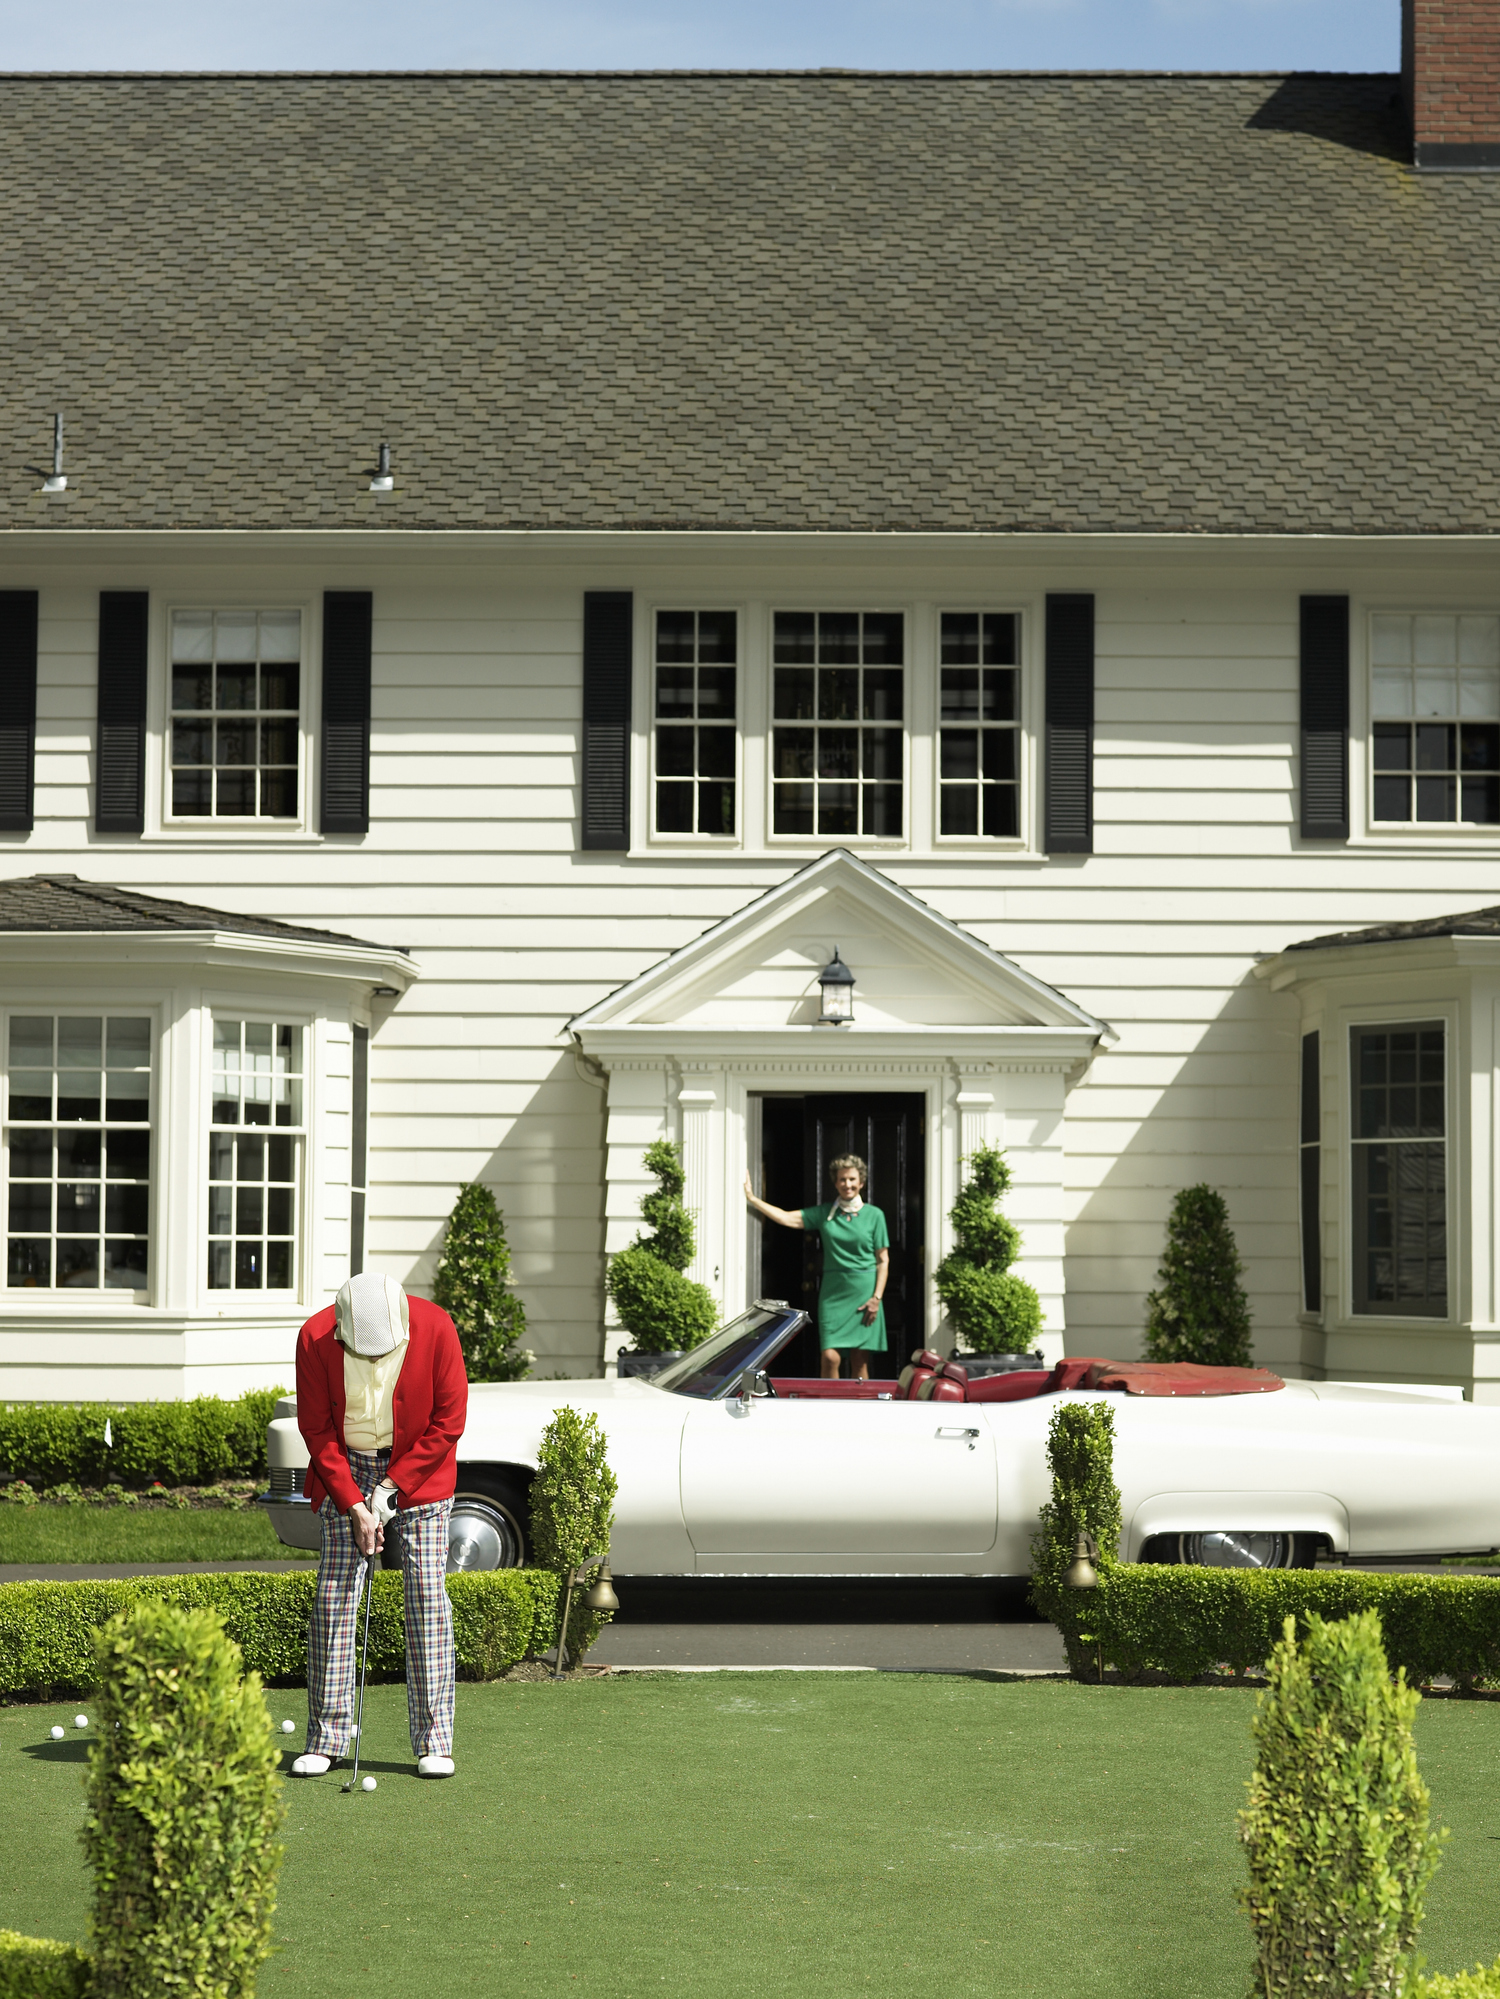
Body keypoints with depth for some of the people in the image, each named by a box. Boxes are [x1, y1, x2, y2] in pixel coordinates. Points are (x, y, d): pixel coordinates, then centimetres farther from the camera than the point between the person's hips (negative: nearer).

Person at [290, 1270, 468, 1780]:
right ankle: (325, 1739, 1)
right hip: (343, 1470, 1)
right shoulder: (315, 1338, -17)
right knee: (333, 1600, -5)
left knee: (427, 1598, -6)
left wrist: (391, 1487, -13)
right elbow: (316, 1429, -9)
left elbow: (448, 1422, -12)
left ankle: (434, 1741, -1)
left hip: (417, 1467, -1)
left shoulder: (435, 1328, -20)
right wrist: (354, 1504, -15)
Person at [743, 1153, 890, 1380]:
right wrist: (752, 1198, -5)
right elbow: (786, 1218, 2)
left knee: (861, 1360, -1)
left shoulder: (874, 1215, 4)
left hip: (864, 1292, -1)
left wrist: (876, 1297, -6)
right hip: (833, 1292, 1)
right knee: (830, 1357, -10)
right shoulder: (824, 1214, 9)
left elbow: (883, 1260, 3)